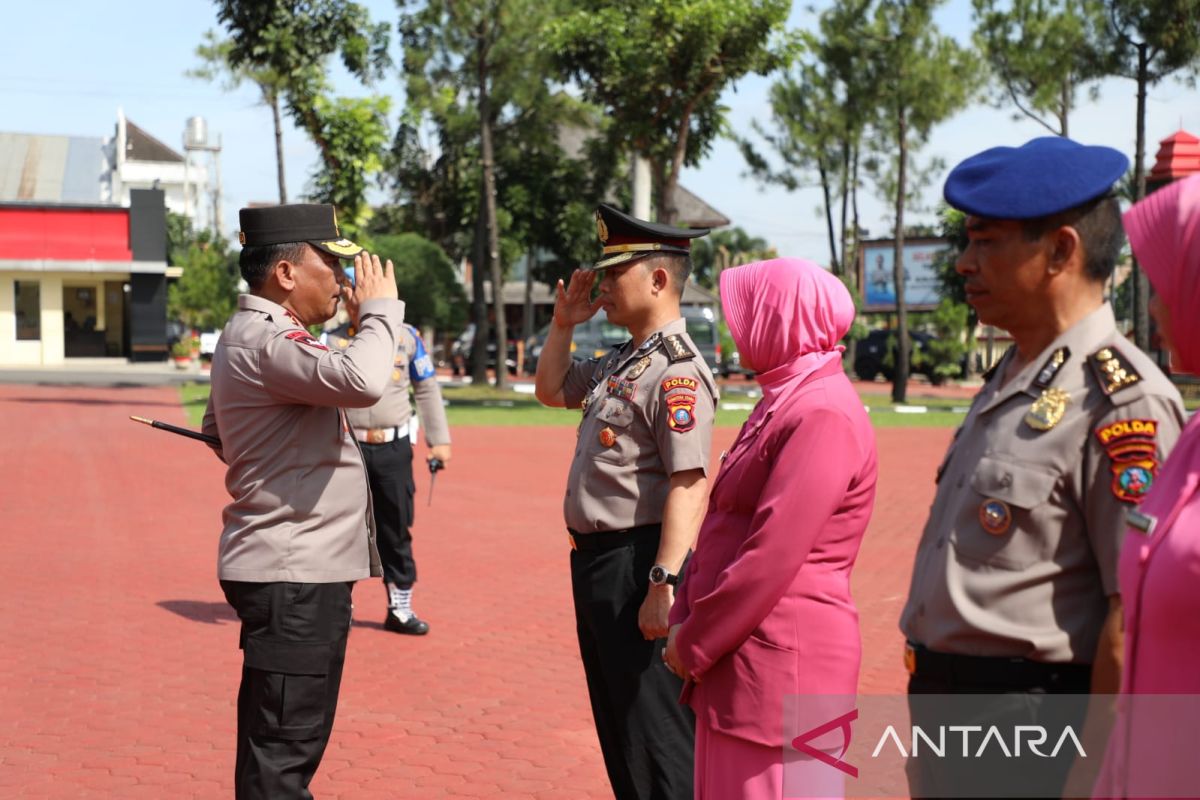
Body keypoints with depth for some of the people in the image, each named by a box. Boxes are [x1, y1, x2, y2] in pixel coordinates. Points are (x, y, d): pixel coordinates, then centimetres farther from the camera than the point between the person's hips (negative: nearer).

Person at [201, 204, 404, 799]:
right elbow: (361, 381, -35)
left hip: (295, 568, 11)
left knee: (284, 744, 19)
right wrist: (380, 310, -18)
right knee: (283, 751, -5)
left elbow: (217, 431, 29)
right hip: (294, 574, -11)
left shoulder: (249, 335, 16)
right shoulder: (265, 340, -18)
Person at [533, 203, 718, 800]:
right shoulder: (618, 364, 13)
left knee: (657, 733, -4)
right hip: (595, 560, 10)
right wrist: (563, 323, 16)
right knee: (617, 728, 20)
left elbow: (690, 485, -24)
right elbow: (551, 390, 30)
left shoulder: (677, 370, -16)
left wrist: (663, 584, -29)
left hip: (639, 563, -10)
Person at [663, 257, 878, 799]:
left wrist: (694, 644, -14)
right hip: (741, 653, 10)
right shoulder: (779, 405, 15)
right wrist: (686, 621, 6)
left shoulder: (824, 415, -17)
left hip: (785, 661, -10)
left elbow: (772, 557, -22)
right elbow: (723, 527, 16)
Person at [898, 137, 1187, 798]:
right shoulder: (1004, 382, 10)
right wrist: (927, 700, 17)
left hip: (1031, 735, -8)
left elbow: (1138, 615, -21)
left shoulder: (1121, 401, -18)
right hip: (943, 719, 9)